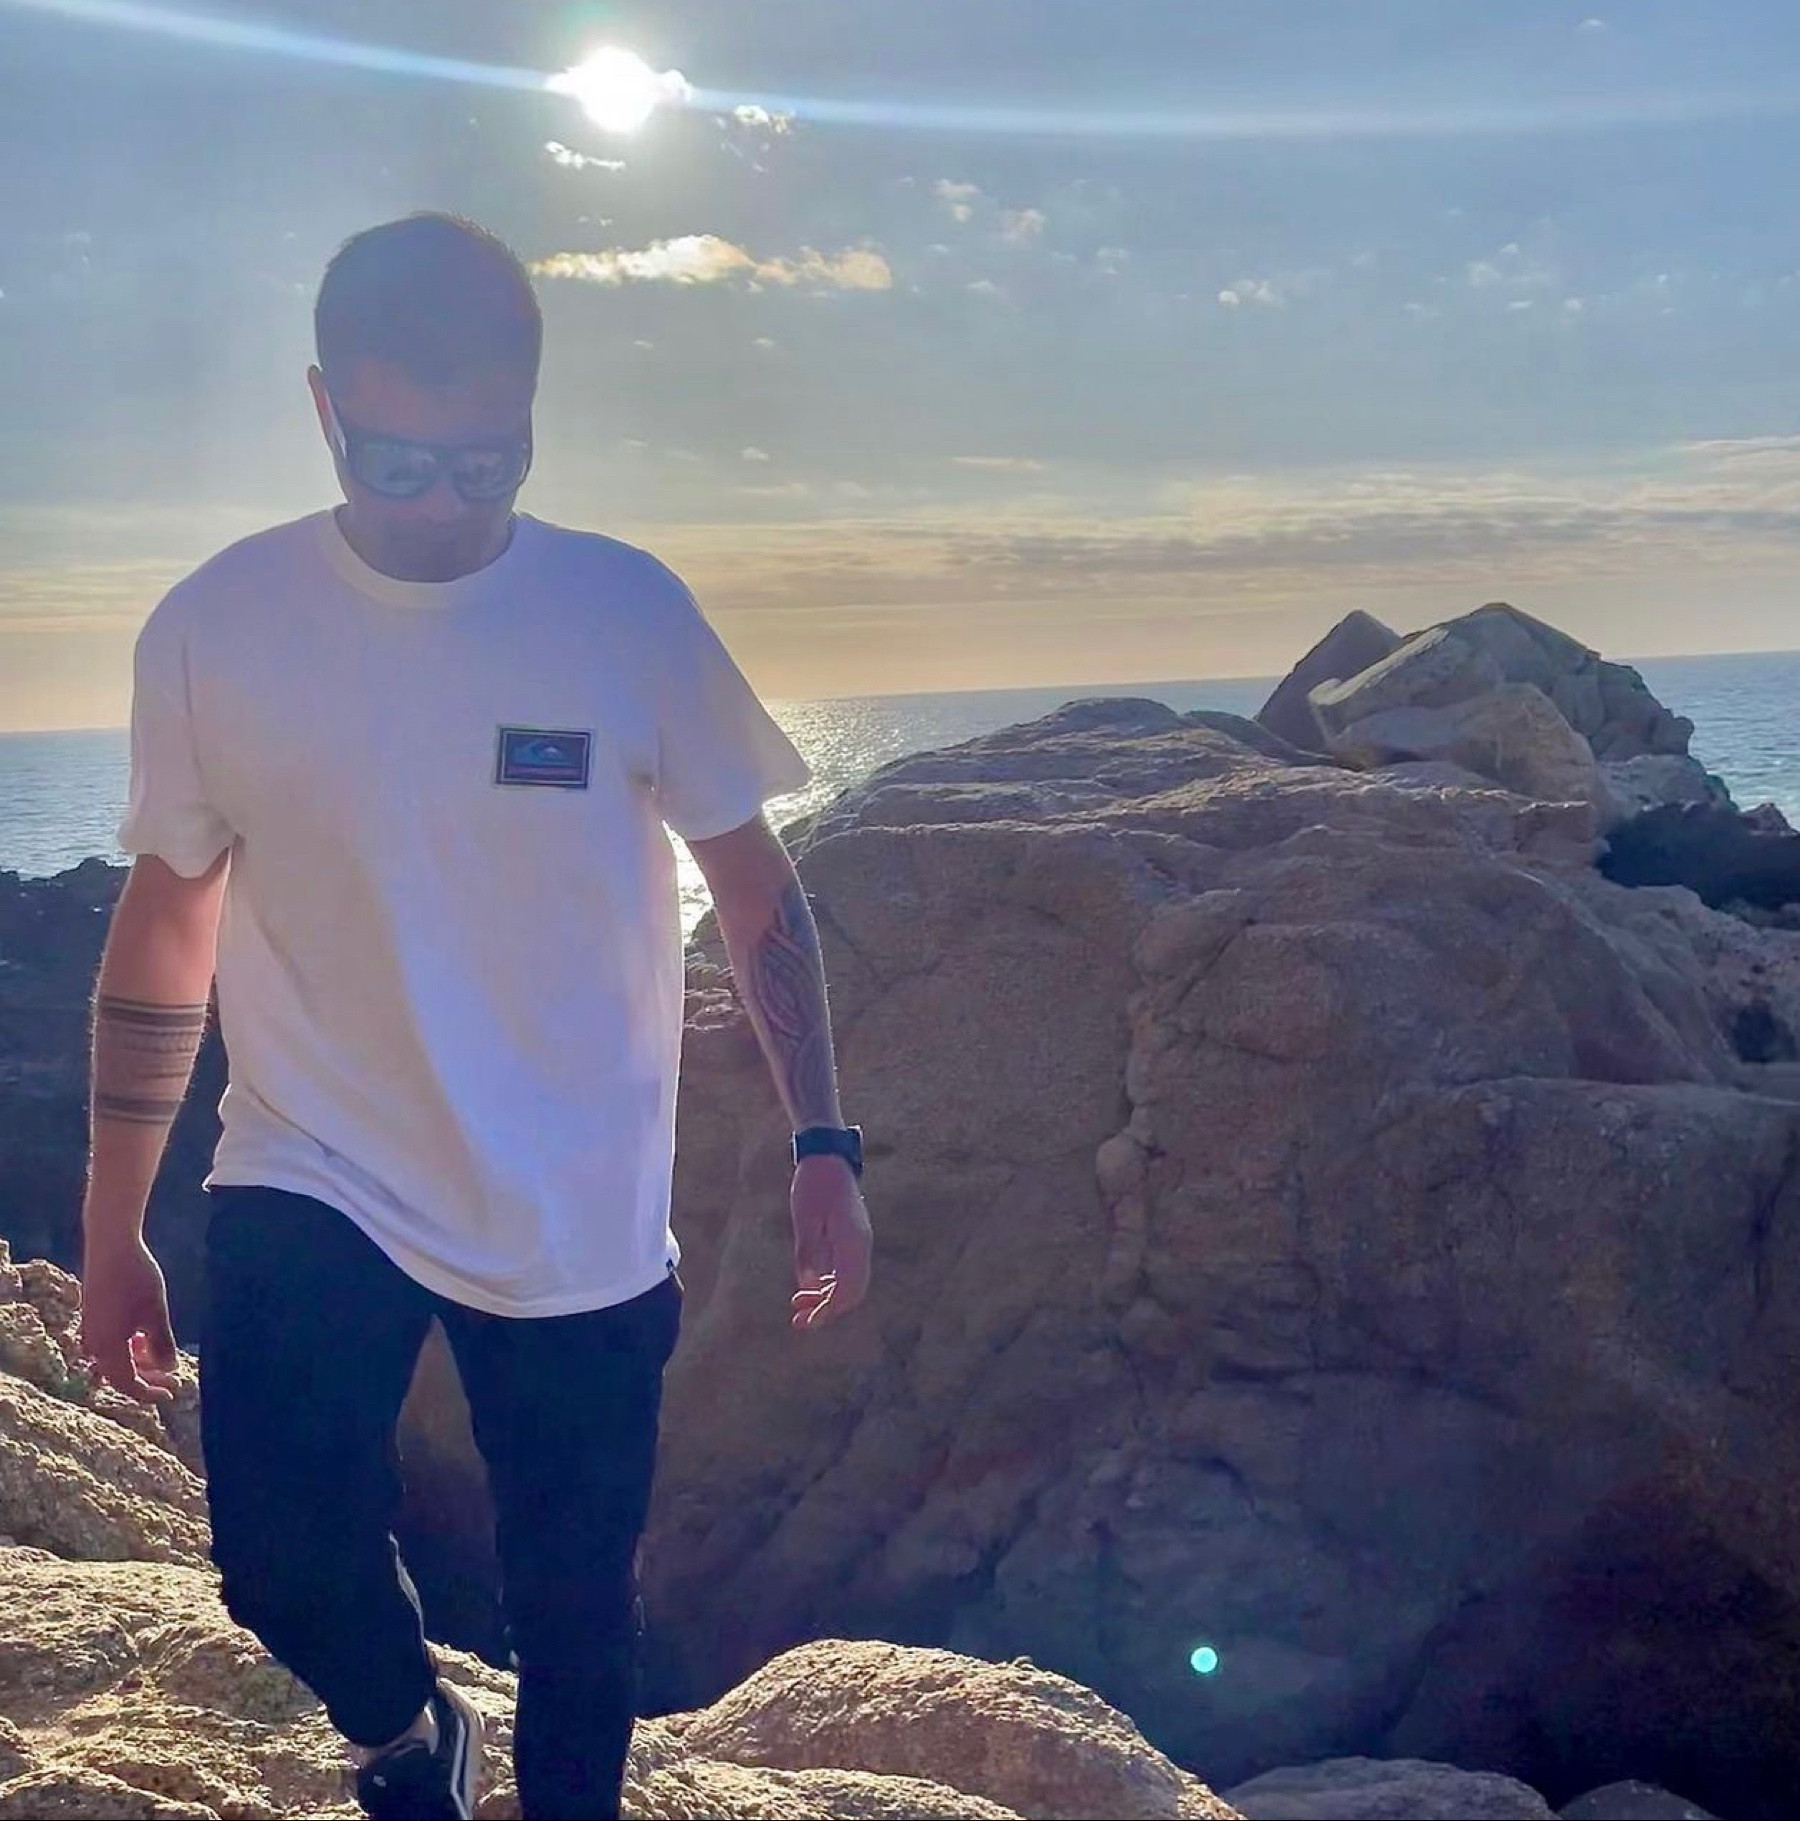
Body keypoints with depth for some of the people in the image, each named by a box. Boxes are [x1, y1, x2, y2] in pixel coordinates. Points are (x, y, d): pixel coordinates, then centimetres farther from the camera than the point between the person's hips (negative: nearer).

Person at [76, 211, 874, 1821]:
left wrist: (823, 1148, -6)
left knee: (576, 1609, 10)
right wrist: (111, 1229, 6)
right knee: (283, 1555, -18)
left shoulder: (628, 614, -8)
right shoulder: (214, 631, -7)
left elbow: (755, 889, 1)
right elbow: (165, 931, 3)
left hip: (583, 1221, 1)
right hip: (313, 1191, 0)